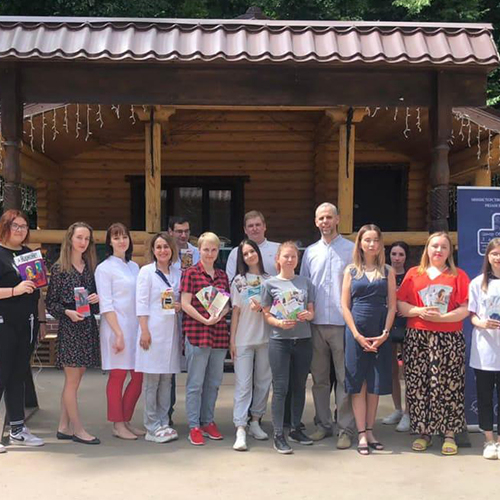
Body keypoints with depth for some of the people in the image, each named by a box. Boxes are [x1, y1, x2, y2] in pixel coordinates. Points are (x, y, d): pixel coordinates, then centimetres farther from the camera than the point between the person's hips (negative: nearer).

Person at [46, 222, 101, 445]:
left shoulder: (90, 267, 11)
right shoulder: (59, 268, -4)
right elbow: (51, 302, -5)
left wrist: (97, 298, -5)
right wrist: (68, 312, -20)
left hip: (88, 326, 6)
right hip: (69, 327, -6)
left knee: (73, 380, 10)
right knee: (72, 381, -1)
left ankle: (64, 427, 18)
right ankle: (78, 429, 6)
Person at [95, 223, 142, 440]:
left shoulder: (134, 267, 15)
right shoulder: (105, 268, -5)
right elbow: (106, 305, -10)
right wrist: (118, 333, -16)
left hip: (135, 326, 7)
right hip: (116, 327, -6)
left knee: (139, 377, 7)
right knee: (117, 376, 0)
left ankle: (126, 420, 20)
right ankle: (118, 425, 11)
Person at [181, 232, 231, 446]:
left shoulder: (222, 275, 14)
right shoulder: (191, 273, -3)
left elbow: (227, 305, 16)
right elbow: (185, 304, -7)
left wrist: (220, 314, -6)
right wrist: (205, 320, -15)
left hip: (219, 333, 6)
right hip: (196, 332, -5)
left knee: (214, 382, 12)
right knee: (195, 383, 0)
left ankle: (208, 421, 24)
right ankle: (194, 426, 8)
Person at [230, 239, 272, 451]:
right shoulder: (239, 281, 3)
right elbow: (236, 311, 2)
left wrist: (261, 307, -12)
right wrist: (232, 339, -3)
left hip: (265, 338, 2)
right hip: (244, 339, -2)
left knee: (263, 382, 8)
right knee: (243, 384, -6)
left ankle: (255, 421, 22)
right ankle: (240, 430, -9)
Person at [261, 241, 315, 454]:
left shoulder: (306, 282, 9)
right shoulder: (270, 283, 1)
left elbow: (312, 312, 11)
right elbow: (266, 314, 1)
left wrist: (307, 315, -12)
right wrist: (279, 323, -18)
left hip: (303, 340, 3)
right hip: (280, 340, -3)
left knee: (299, 386, 11)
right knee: (280, 388, -4)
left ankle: (296, 429, 25)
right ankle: (278, 435, 1)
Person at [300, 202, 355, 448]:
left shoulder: (351, 249, 1)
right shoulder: (310, 252, 13)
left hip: (343, 323, -4)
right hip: (316, 323, 4)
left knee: (344, 379, -1)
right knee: (319, 378, 11)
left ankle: (345, 429, 6)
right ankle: (323, 424, 22)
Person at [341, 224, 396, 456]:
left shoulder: (387, 272, 7)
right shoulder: (351, 271, 5)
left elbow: (392, 306, 4)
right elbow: (345, 306, 1)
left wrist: (384, 334, -8)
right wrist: (357, 335, -9)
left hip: (380, 334, 1)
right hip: (356, 333, -1)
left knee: (375, 385, 6)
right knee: (358, 385, 1)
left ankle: (370, 431, 17)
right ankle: (362, 435, 5)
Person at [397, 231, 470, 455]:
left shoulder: (458, 276, 8)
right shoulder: (413, 274, 12)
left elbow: (465, 309, -1)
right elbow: (400, 305, 5)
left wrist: (442, 317, -16)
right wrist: (420, 311, -12)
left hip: (449, 339, -1)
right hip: (417, 338, 2)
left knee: (448, 386, -3)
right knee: (418, 386, 2)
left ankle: (449, 434, 10)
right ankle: (423, 432, 14)